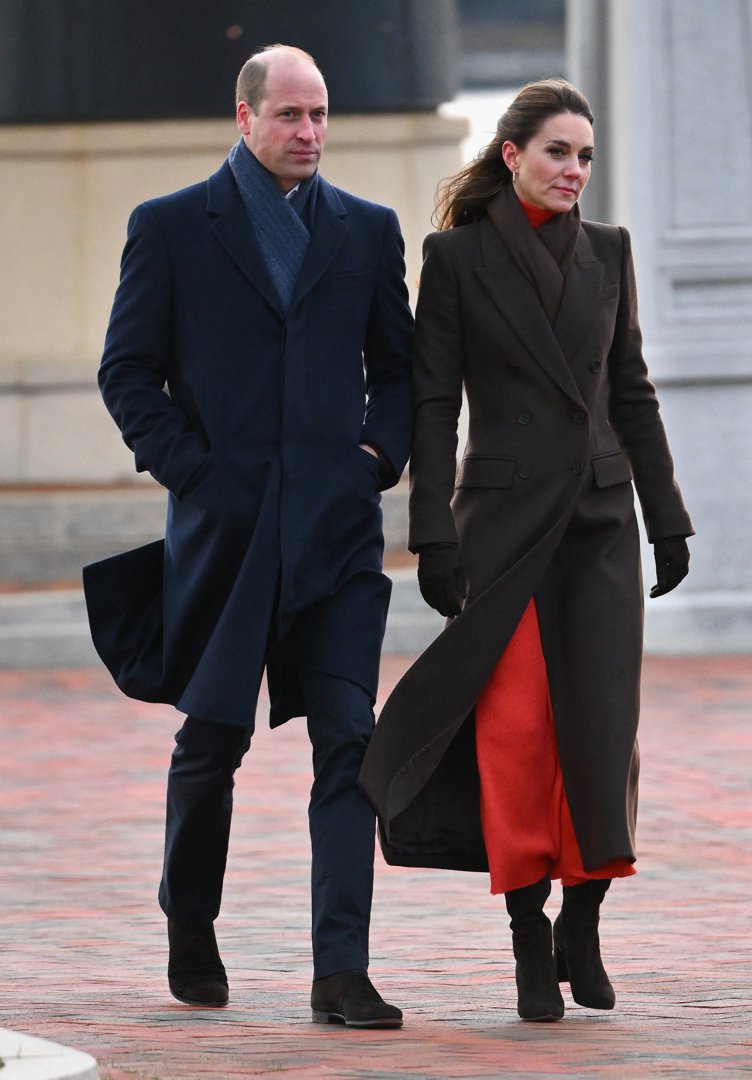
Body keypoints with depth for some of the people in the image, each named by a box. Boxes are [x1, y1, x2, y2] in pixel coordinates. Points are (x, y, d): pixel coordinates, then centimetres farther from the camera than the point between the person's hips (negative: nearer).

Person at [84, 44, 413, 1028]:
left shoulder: (367, 231, 12)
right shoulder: (171, 228, 4)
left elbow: (400, 367, 18)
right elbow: (128, 373, 3)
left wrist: (381, 451, 1)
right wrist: (189, 470, -6)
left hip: (336, 524, 2)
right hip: (224, 522, -2)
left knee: (349, 738, -7)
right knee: (213, 735, 8)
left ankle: (341, 970, -9)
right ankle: (190, 925, 31)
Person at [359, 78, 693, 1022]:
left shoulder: (606, 252, 9)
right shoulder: (457, 256, -1)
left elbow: (631, 391, 13)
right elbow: (433, 403, -2)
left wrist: (666, 517, 9)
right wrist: (432, 534, -9)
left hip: (600, 518, 3)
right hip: (504, 517, -3)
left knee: (602, 724, -3)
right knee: (516, 726, -6)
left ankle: (583, 930, 11)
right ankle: (530, 943, 4)